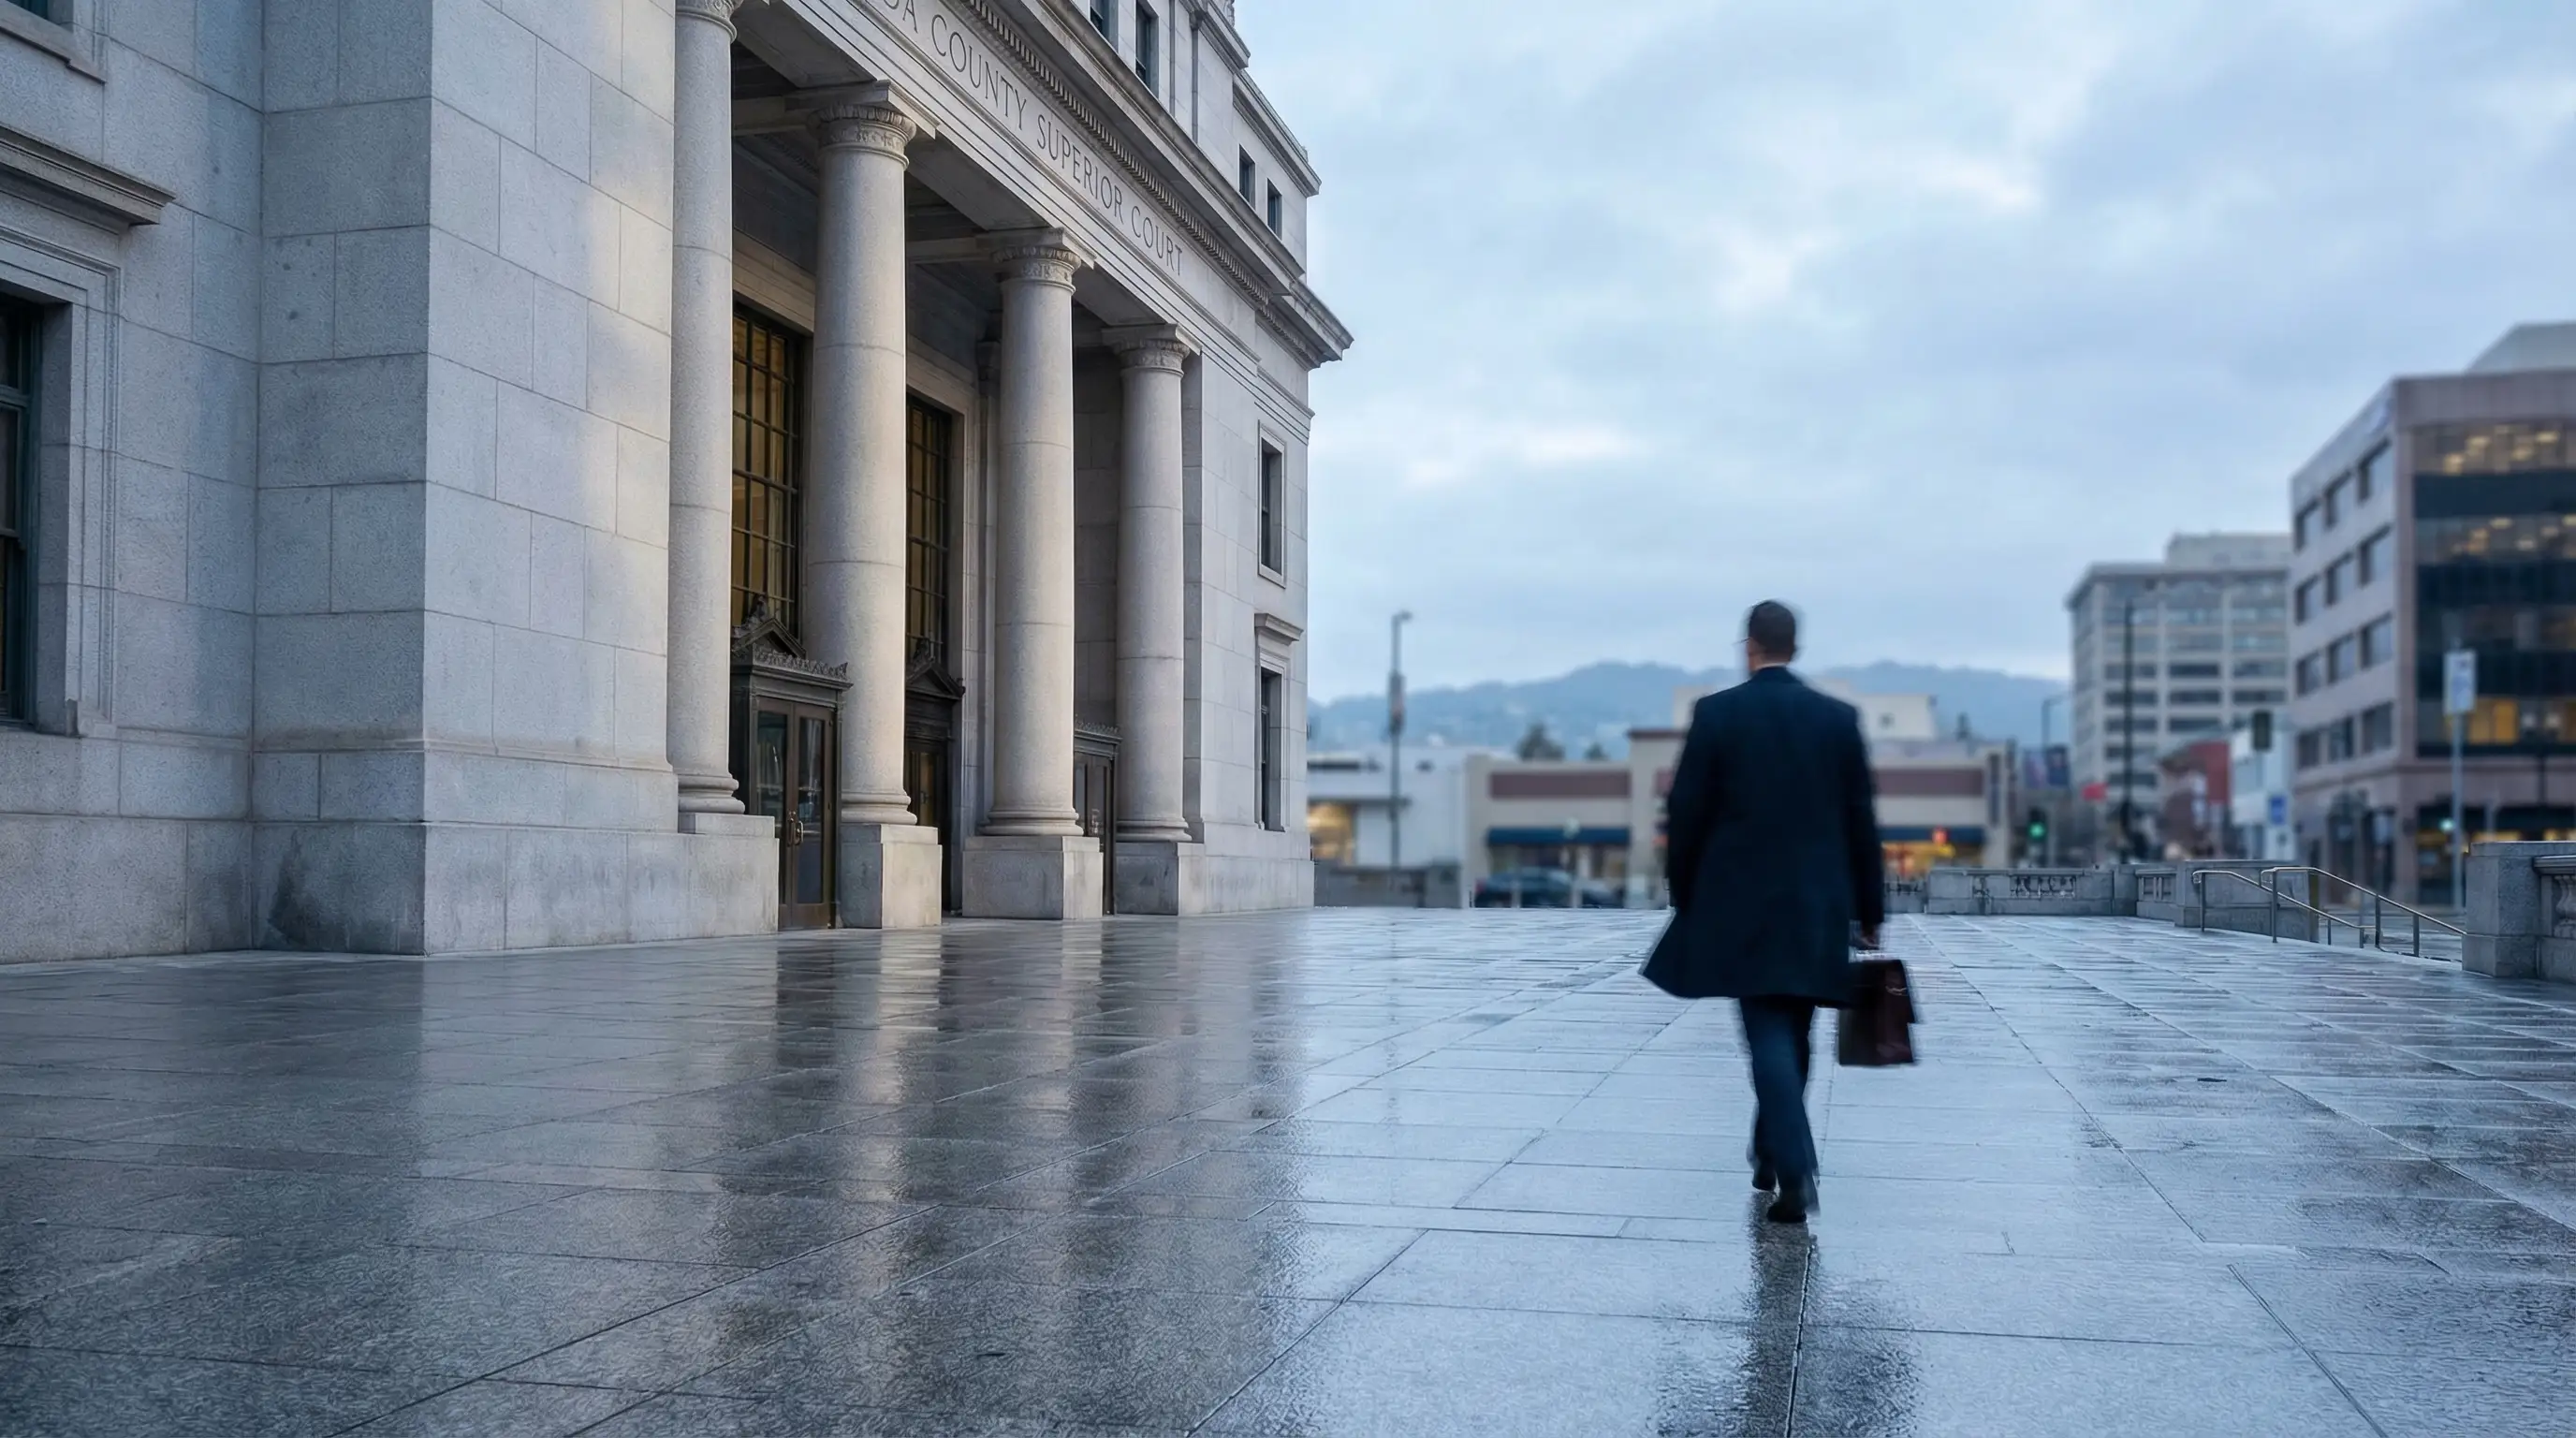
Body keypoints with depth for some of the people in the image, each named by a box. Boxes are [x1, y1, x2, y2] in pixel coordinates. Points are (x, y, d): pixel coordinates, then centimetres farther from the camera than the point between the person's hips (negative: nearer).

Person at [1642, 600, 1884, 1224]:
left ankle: (1796, 1175, -16)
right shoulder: (1839, 718, 3)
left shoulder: (1717, 713, -5)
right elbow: (1861, 821, 4)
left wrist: (1685, 896, 10)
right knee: (1791, 1036, 16)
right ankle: (1770, 1155, 30)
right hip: (1818, 907, 3)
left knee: (1770, 1038, -4)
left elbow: (1686, 813, -3)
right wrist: (1869, 911, 10)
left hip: (1741, 905, -3)